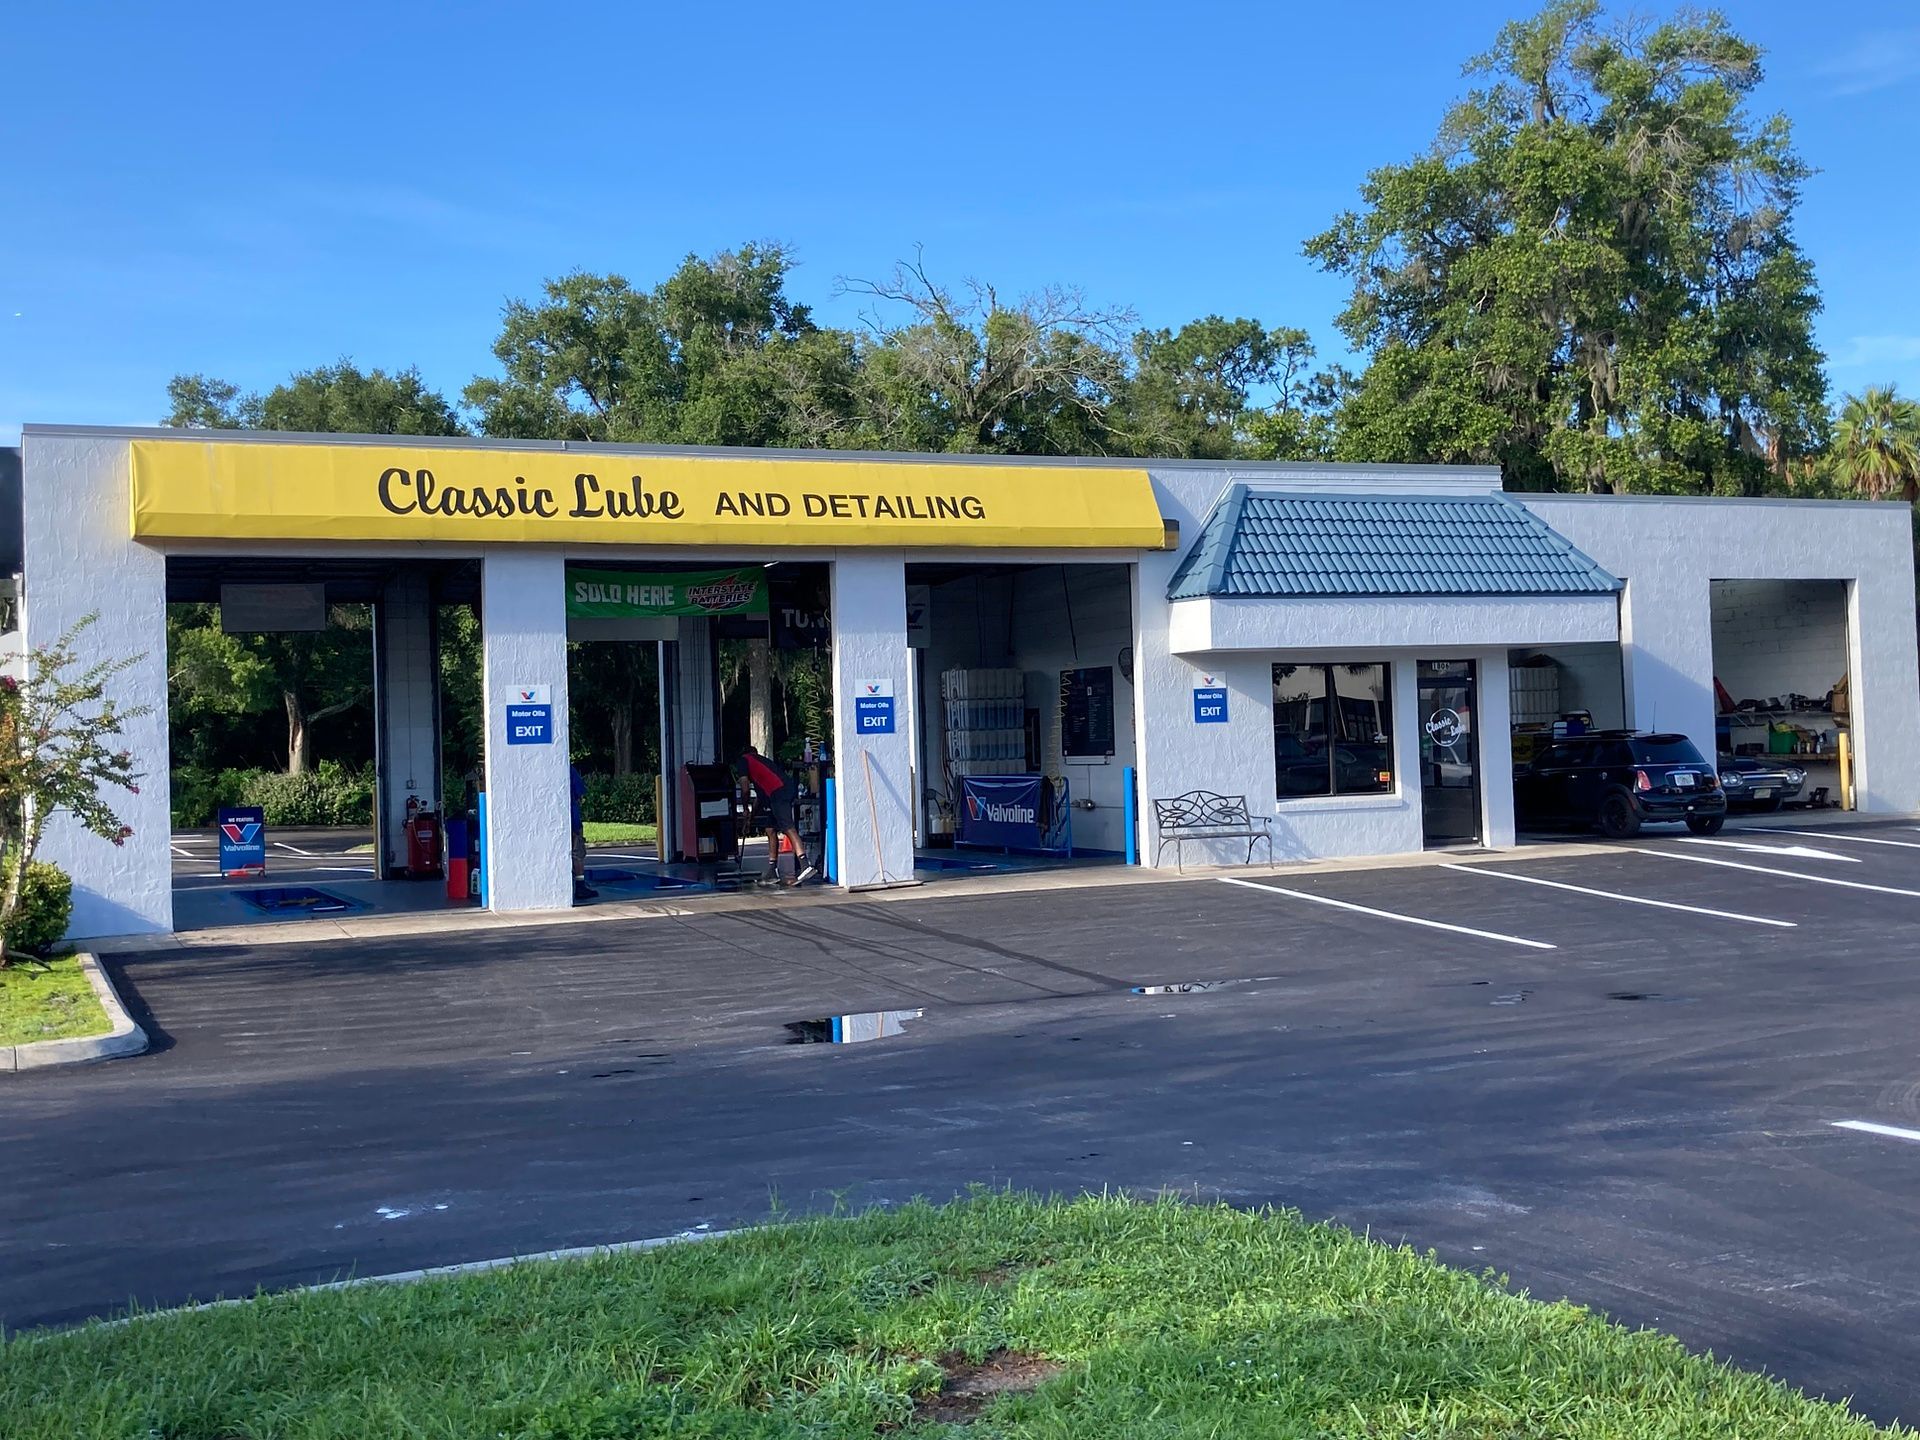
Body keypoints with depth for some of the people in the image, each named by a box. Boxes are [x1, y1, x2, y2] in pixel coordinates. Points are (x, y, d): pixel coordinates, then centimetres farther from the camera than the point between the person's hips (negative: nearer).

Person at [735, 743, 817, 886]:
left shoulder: (744, 759, 16)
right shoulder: (760, 759, 37)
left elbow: (744, 789, 7)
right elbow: (761, 792, 42)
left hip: (777, 792, -8)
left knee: (788, 829, -18)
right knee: (770, 830, 16)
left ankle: (805, 867, -31)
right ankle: (772, 872, 19)